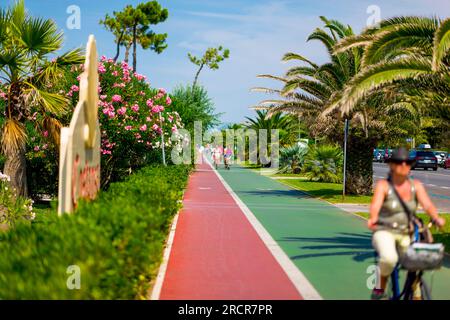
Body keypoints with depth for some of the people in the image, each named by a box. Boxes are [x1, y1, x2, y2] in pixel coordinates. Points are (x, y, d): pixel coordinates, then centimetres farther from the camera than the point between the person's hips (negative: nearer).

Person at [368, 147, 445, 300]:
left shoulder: (416, 185, 1)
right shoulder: (383, 185, -7)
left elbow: (427, 204, -14)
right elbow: (375, 204, -24)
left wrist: (436, 218, -35)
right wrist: (372, 219, -46)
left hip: (406, 235, 4)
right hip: (385, 232, -4)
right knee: (389, 258, -32)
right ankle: (380, 289, -7)